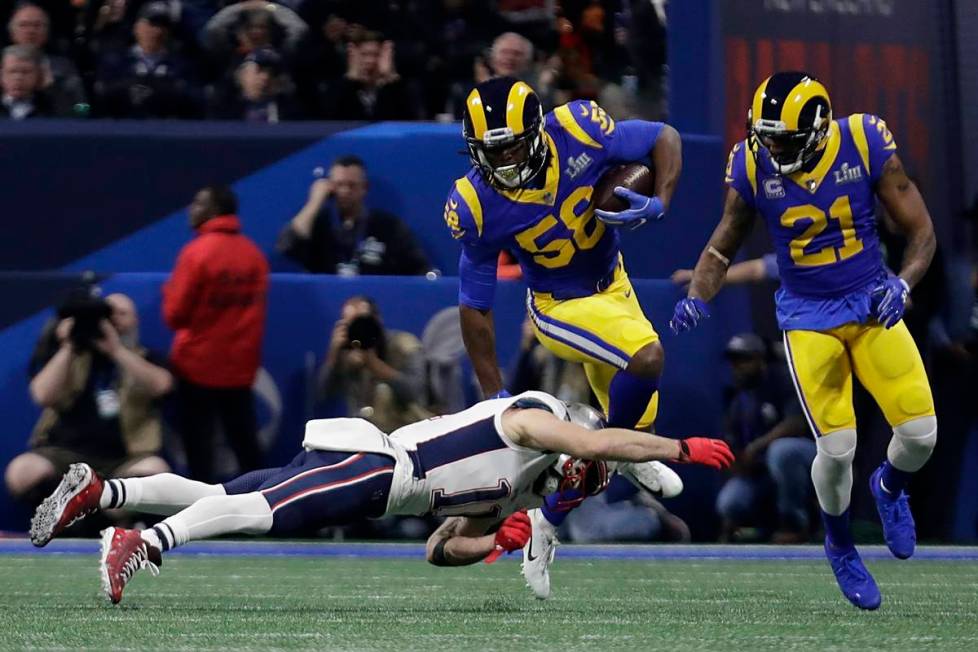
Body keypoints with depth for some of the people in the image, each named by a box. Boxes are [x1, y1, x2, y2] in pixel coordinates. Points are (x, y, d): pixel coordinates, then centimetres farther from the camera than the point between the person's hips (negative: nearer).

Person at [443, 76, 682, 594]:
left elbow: (665, 139, -9)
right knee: (646, 357, -29)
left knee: (636, 418, 10)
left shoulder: (578, 131, -24)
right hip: (560, 309, -4)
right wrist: (494, 395, -13)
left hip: (612, 285, 4)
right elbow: (474, 308, -15)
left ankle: (548, 520, 24)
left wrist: (659, 204, -27)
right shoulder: (478, 207, -25)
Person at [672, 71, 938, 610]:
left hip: (871, 304, 1)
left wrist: (903, 283, -25)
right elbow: (724, 246, 3)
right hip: (808, 317, -1)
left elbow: (920, 231, -7)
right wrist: (697, 297, -15)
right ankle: (840, 546, 19)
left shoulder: (864, 146, -16)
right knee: (837, 448, -12)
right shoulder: (752, 167, -12)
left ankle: (890, 488, 30)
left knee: (920, 433, -8)